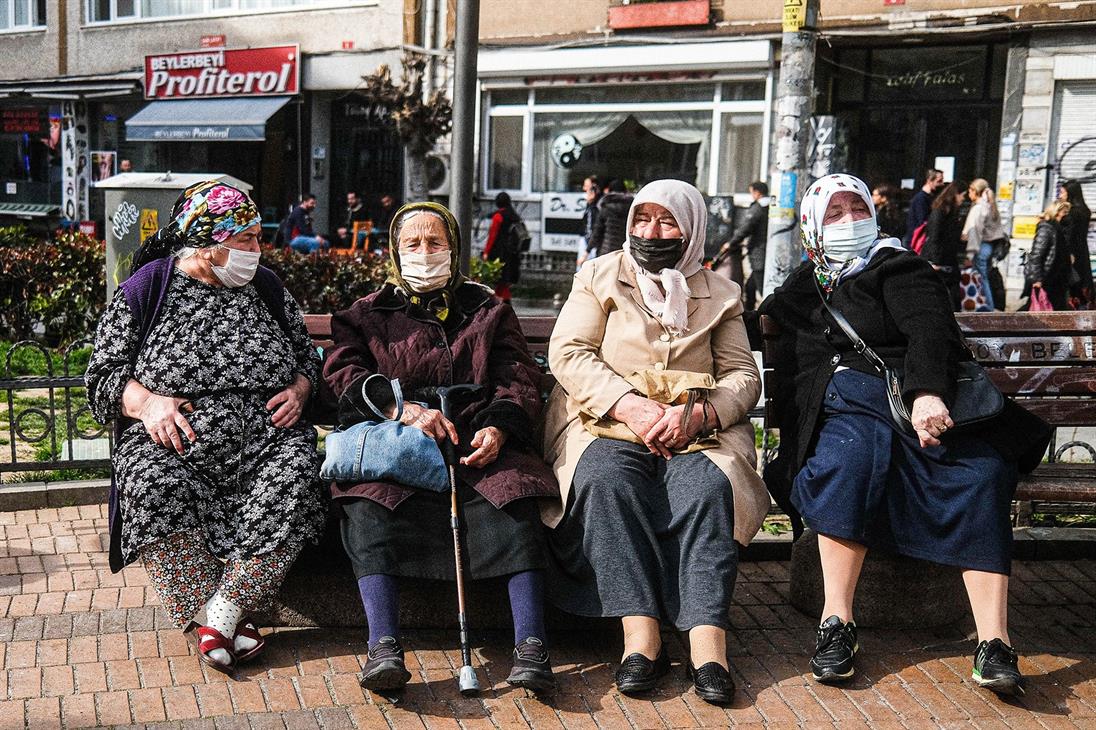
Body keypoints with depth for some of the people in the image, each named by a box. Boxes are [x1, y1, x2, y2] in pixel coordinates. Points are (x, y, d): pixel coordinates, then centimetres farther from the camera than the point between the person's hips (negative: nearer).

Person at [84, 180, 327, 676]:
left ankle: (222, 612, -26)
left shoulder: (266, 288, 15)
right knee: (154, 487, -35)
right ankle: (221, 621, -25)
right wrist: (146, 403, -13)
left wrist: (300, 390, 1)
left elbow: (308, 355, 23)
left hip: (264, 441, 2)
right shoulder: (145, 289, 5)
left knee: (296, 473, -32)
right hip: (172, 448, -1)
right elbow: (104, 373, 6)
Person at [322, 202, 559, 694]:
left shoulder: (488, 311, 25)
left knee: (514, 497, -32)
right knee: (367, 502, -33)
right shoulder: (368, 314, 23)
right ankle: (383, 646, -39)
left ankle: (531, 645, -36)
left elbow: (519, 380, 12)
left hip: (478, 444, 0)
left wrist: (499, 427, -12)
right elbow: (343, 374, 4)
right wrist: (407, 409, -15)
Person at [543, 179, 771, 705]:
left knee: (708, 486, -31)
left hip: (696, 430, 1)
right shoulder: (599, 275, 14)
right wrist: (631, 406, -15)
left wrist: (696, 414, -14)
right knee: (607, 480, -33)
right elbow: (567, 352, 1)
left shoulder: (719, 293, 18)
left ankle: (707, 643, -35)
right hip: (606, 422, -1)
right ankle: (641, 636, -35)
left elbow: (743, 375, 9)